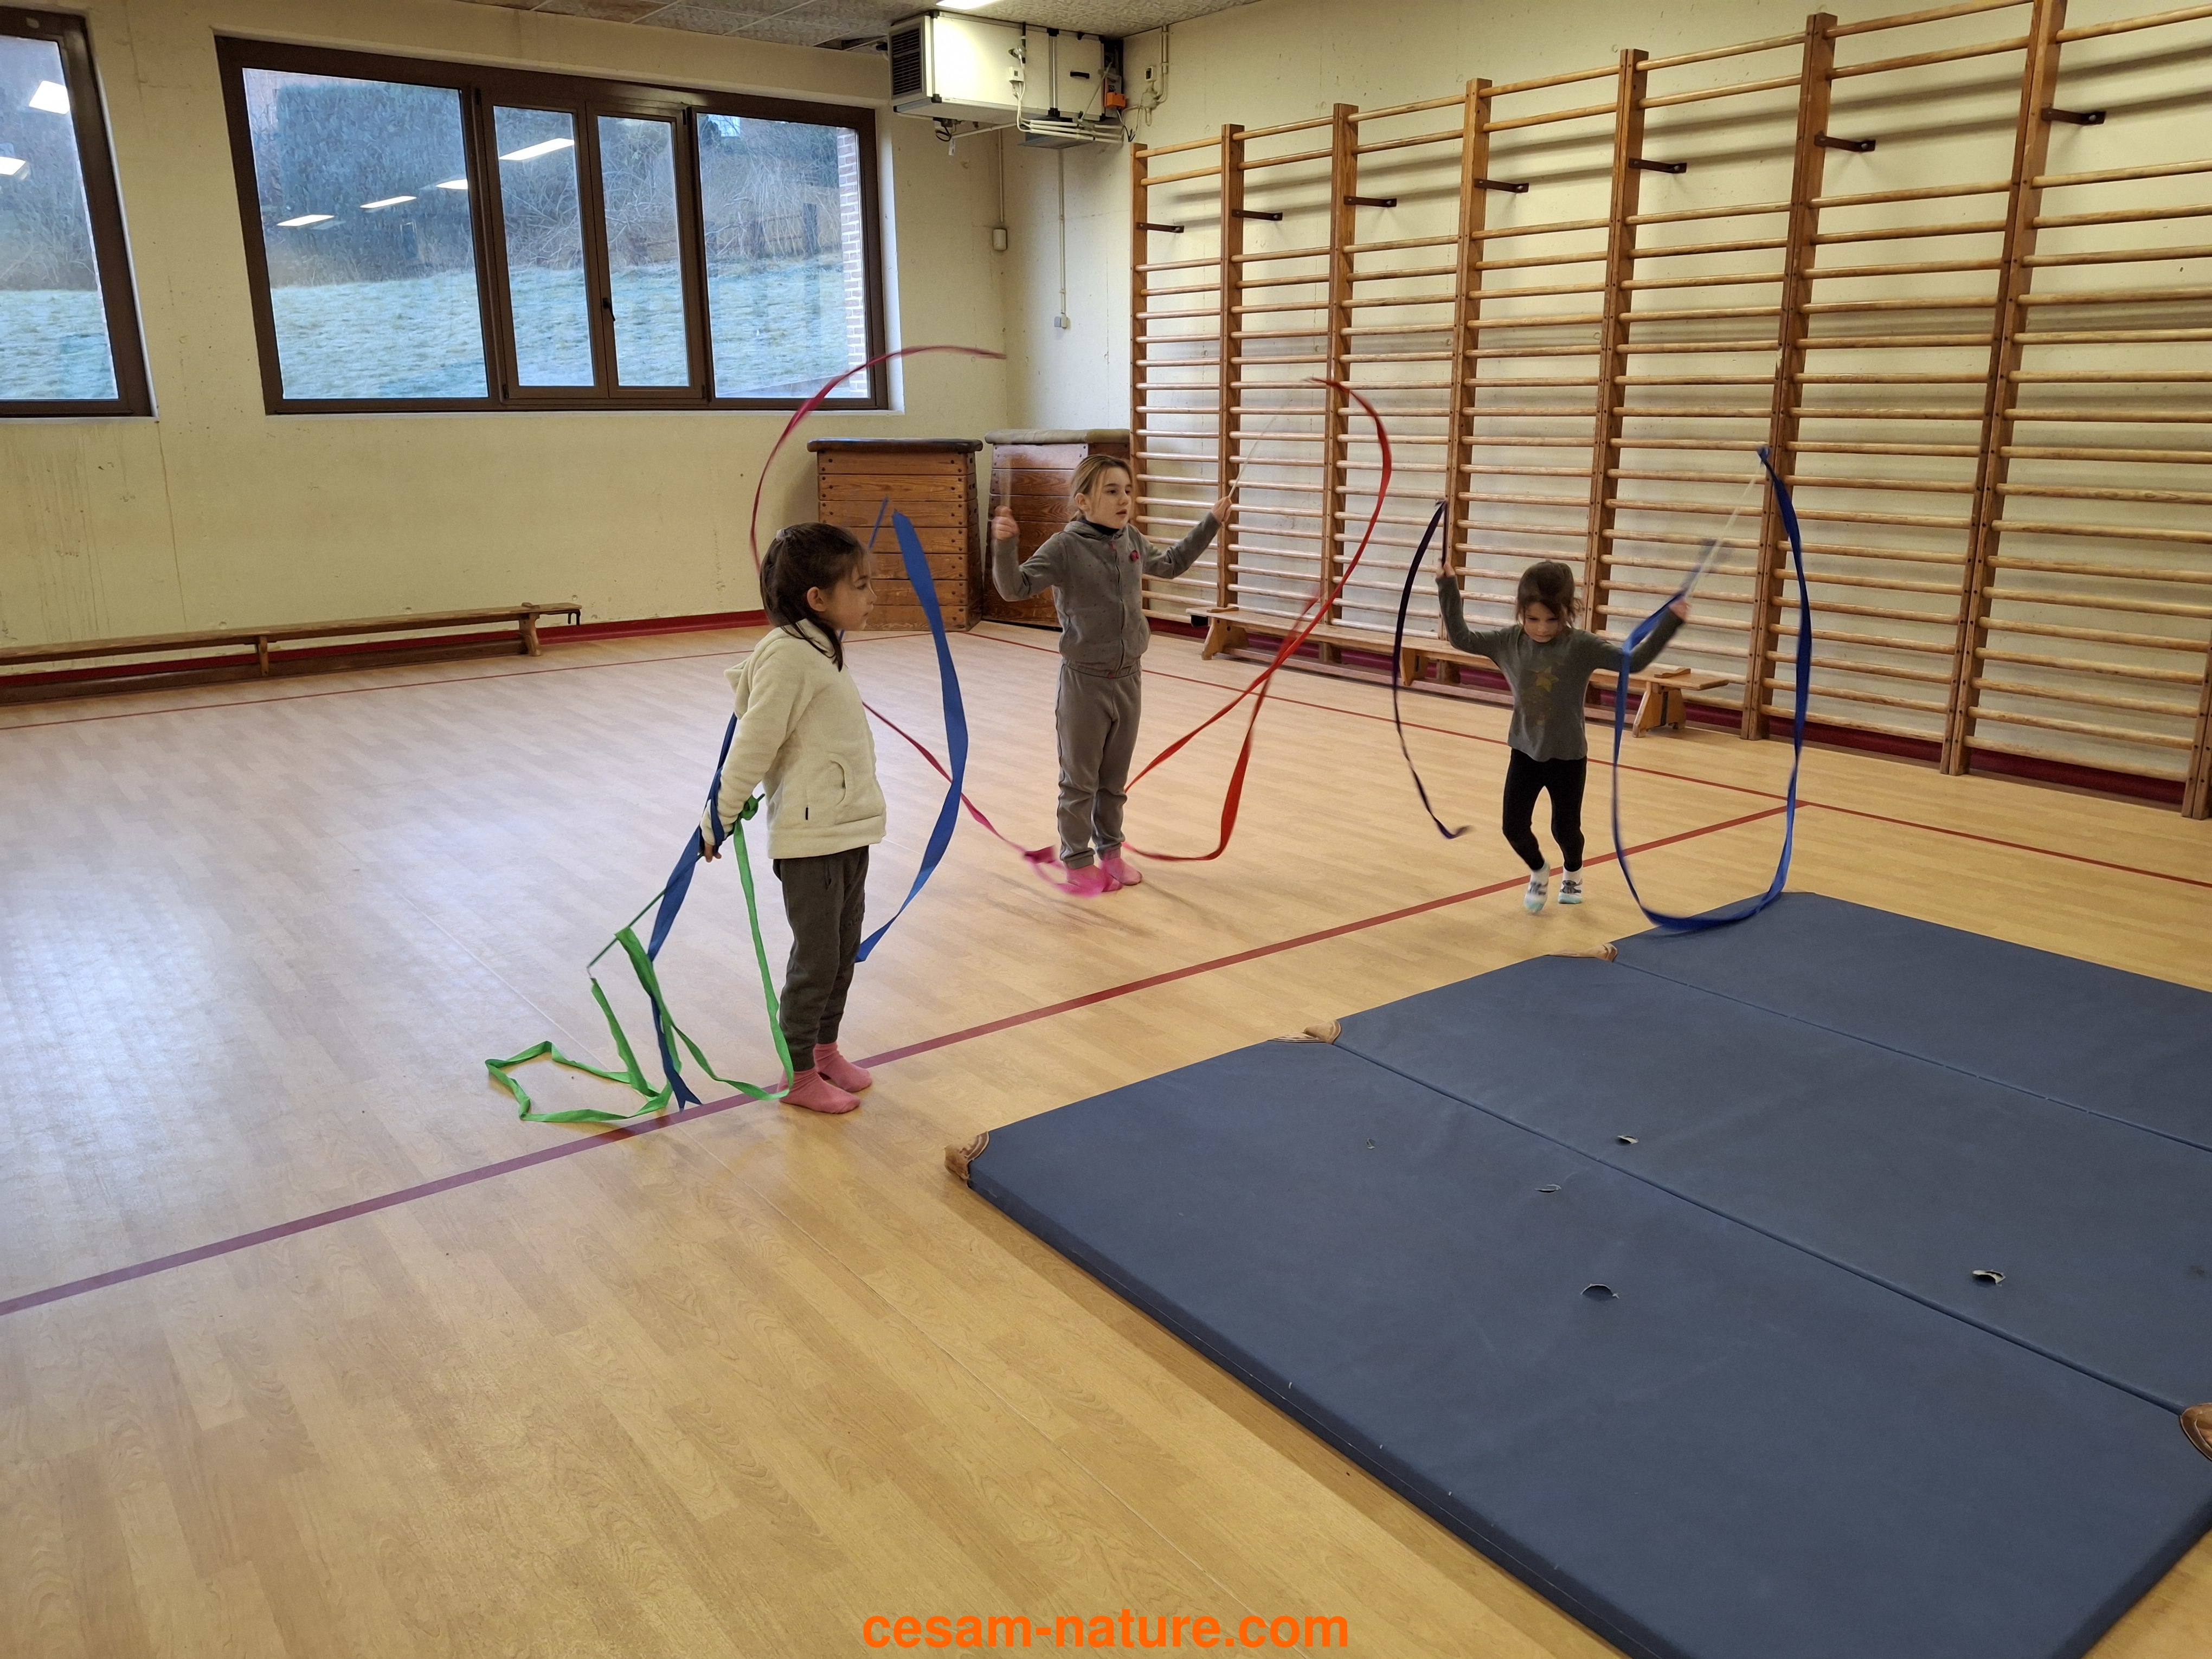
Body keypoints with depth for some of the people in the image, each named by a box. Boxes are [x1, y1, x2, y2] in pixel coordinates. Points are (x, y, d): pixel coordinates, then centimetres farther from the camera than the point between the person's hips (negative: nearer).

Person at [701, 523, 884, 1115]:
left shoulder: (822, 647, 9)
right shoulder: (788, 655, -19)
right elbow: (754, 743, -15)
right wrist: (720, 818, -10)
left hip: (850, 829, 9)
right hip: (810, 837, -9)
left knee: (843, 949, 17)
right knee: (816, 957, 3)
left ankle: (825, 1048, 34)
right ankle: (799, 1073, 19)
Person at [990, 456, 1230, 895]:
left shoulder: (1133, 542, 4)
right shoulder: (1065, 547, -16)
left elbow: (1172, 563, 25)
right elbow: (1014, 587, -23)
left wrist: (1211, 523, 27)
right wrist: (1004, 545, -40)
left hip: (1129, 678, 6)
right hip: (1085, 681, -5)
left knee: (1115, 777, 16)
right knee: (1080, 780, 8)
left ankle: (1109, 851, 30)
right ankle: (1077, 861, 20)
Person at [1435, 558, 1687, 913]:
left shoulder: (1582, 646, -17)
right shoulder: (1508, 641, -8)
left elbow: (1635, 660, -22)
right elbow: (1461, 638, 0)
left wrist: (1670, 621, -31)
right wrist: (1448, 588, -5)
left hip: (1568, 757, -2)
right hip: (1524, 753, 2)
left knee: (1565, 828, 11)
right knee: (1514, 827, 3)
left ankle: (1572, 872, 46)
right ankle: (1538, 871, 35)